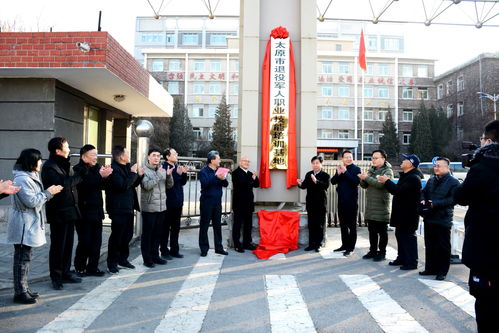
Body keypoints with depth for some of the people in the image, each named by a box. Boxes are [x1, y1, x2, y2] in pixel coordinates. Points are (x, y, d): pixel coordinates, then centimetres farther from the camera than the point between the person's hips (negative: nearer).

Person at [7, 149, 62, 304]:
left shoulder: (32, 176, 13)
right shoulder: (22, 179, -19)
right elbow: (31, 201, -22)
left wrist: (49, 192, 4)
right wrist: (48, 193, -13)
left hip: (31, 223, 10)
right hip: (24, 225, -10)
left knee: (26, 257, 16)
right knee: (22, 258, -2)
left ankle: (24, 288, 26)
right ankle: (20, 292, 7)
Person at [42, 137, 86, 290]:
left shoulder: (65, 164, 15)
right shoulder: (49, 167, -13)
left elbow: (73, 183, 12)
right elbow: (62, 185, -27)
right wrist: (80, 175, -19)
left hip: (70, 211, 8)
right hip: (58, 213, -8)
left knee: (68, 244, 14)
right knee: (58, 245, 2)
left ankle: (65, 272, 26)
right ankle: (56, 276, 15)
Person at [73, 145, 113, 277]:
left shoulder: (97, 167, 13)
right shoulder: (78, 169, -8)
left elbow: (103, 186, 10)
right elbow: (85, 185, -23)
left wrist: (106, 175, -7)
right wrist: (100, 176, -27)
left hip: (96, 211, 7)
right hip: (84, 212, -7)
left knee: (96, 241, 8)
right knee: (85, 241, -1)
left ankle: (92, 267, 17)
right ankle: (80, 268, 14)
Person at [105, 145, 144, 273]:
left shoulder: (127, 167, 13)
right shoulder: (114, 169, -16)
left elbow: (133, 184, 20)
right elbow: (123, 186, -26)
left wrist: (139, 175, 3)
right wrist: (133, 173, -19)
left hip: (128, 208, 9)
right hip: (118, 209, -9)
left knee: (128, 234, 16)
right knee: (117, 236, 0)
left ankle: (123, 259, 29)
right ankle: (112, 263, 13)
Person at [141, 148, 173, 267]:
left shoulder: (163, 170, 9)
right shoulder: (144, 170, -7)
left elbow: (169, 185, 7)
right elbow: (147, 186, -19)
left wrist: (169, 175, -10)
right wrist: (158, 175, -21)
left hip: (161, 207, 6)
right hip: (149, 207, -5)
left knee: (157, 233, 14)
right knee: (147, 233, 4)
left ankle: (155, 255, 26)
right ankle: (147, 258, 14)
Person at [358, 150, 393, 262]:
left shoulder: (387, 171, -7)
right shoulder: (371, 170, 15)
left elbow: (380, 183, -25)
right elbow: (364, 185, 14)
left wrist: (367, 177, -19)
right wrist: (362, 179, -7)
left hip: (381, 205, -7)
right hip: (370, 205, 7)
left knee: (382, 231, 3)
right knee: (372, 230, 13)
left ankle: (382, 252, 12)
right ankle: (373, 251, 24)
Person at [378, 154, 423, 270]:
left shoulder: (413, 178, -19)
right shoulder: (406, 176, 16)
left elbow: (399, 191, -26)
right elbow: (397, 189, 19)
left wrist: (386, 181, -18)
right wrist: (387, 182, 8)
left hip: (408, 214, -11)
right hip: (401, 213, 11)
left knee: (408, 236, -4)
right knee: (400, 235, 16)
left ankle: (411, 262, 5)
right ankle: (402, 258, 28)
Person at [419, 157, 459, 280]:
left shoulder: (453, 182, -7)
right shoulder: (431, 180, 14)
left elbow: (453, 199, -15)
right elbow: (424, 192, 21)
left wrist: (436, 203, -20)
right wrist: (423, 200, 0)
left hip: (443, 220, -6)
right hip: (429, 218, 7)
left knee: (443, 247, 3)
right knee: (429, 245, 14)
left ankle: (442, 271, 13)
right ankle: (430, 268, 25)